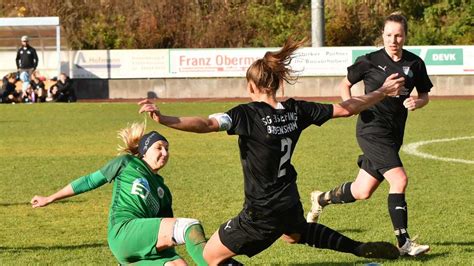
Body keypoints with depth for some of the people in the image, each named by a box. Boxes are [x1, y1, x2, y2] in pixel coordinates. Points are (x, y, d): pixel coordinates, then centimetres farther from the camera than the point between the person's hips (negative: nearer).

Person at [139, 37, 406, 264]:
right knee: (295, 233, 42)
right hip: (291, 203, 7)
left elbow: (207, 124, -36)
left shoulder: (248, 114, -21)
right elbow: (346, 109, 5)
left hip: (262, 213, -7)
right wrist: (382, 92, 18)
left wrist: (164, 119, -43)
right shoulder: (295, 110, -3)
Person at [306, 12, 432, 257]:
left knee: (362, 192, 11)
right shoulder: (370, 61, -5)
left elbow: (424, 96, 16)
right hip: (372, 130, -6)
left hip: (394, 134, 6)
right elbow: (345, 84, 8)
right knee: (399, 180, -21)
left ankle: (321, 199, 40)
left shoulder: (415, 63, 5)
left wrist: (417, 103, -7)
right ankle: (404, 243, -15)